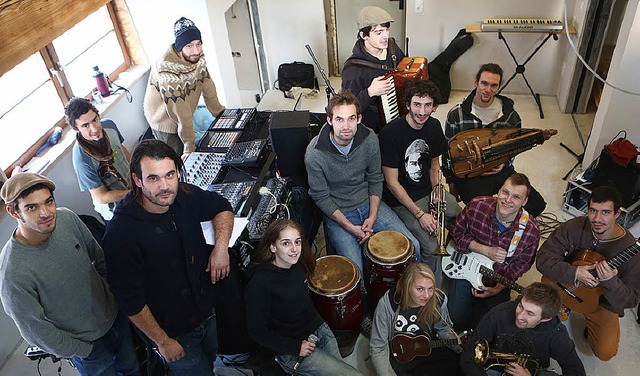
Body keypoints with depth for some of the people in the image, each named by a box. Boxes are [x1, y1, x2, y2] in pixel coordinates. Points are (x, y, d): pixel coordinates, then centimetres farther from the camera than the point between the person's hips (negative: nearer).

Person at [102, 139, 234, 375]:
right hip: (173, 332, -5)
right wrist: (162, 342, -14)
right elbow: (130, 301, -23)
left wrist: (221, 246, -10)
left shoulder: (185, 196, -14)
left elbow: (222, 207, 7)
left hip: (208, 312, 5)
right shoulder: (120, 233, -30)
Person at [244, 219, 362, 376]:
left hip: (319, 328, 7)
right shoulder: (260, 283, -24)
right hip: (291, 349, -7)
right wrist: (296, 347, -16)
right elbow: (257, 331, -17)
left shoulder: (299, 264, -3)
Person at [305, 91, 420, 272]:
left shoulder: (369, 139, -12)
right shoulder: (314, 154, -23)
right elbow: (321, 197, -12)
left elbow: (375, 179, 1)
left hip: (369, 203, 4)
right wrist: (350, 227, -17)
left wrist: (372, 216, -9)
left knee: (413, 246, -4)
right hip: (336, 212, -3)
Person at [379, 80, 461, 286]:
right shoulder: (391, 133, -21)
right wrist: (420, 214, -21)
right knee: (431, 248, -20)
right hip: (401, 199, -6)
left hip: (428, 191, 7)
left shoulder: (434, 126, 0)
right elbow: (392, 183, -18)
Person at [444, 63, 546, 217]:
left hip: (500, 170, 4)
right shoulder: (457, 114, -7)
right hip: (469, 174, -3)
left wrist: (504, 163, -7)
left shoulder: (510, 115, -1)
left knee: (537, 205, -8)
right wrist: (451, 183, 1)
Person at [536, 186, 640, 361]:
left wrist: (610, 281, -40)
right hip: (566, 286, 1)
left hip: (602, 301, -1)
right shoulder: (574, 227, -20)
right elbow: (543, 258, -20)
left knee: (605, 352, -14)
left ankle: (591, 325, 21)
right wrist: (574, 273, -35)